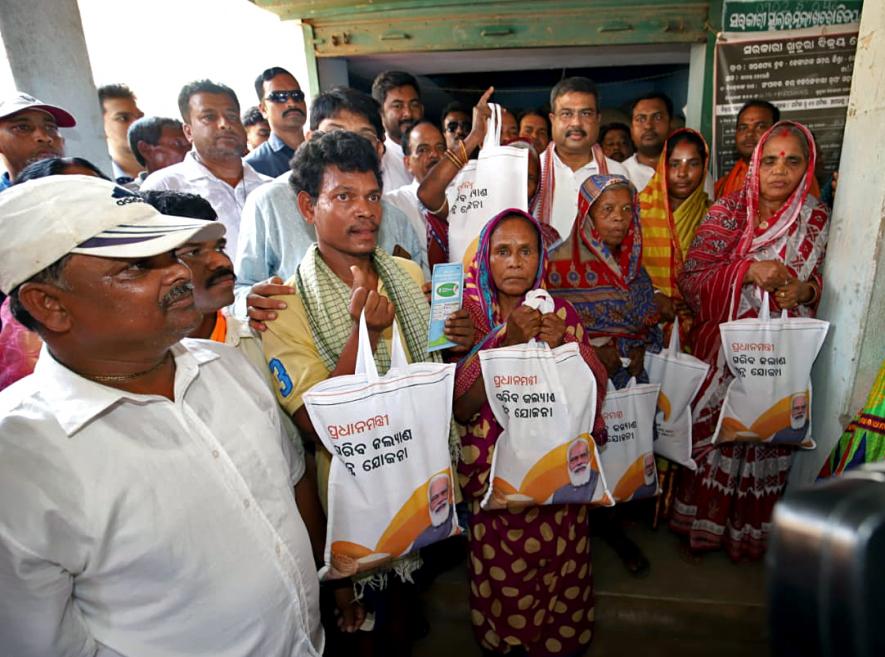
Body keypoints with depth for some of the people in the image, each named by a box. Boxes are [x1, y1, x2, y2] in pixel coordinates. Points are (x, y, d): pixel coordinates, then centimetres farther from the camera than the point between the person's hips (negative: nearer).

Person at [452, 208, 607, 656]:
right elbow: (461, 406, -17)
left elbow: (595, 392, -3)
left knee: (561, 572, 14)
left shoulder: (561, 313, 1)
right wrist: (507, 341, -27)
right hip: (494, 473, -2)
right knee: (502, 577, 8)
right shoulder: (468, 315, -6)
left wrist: (563, 346, -20)